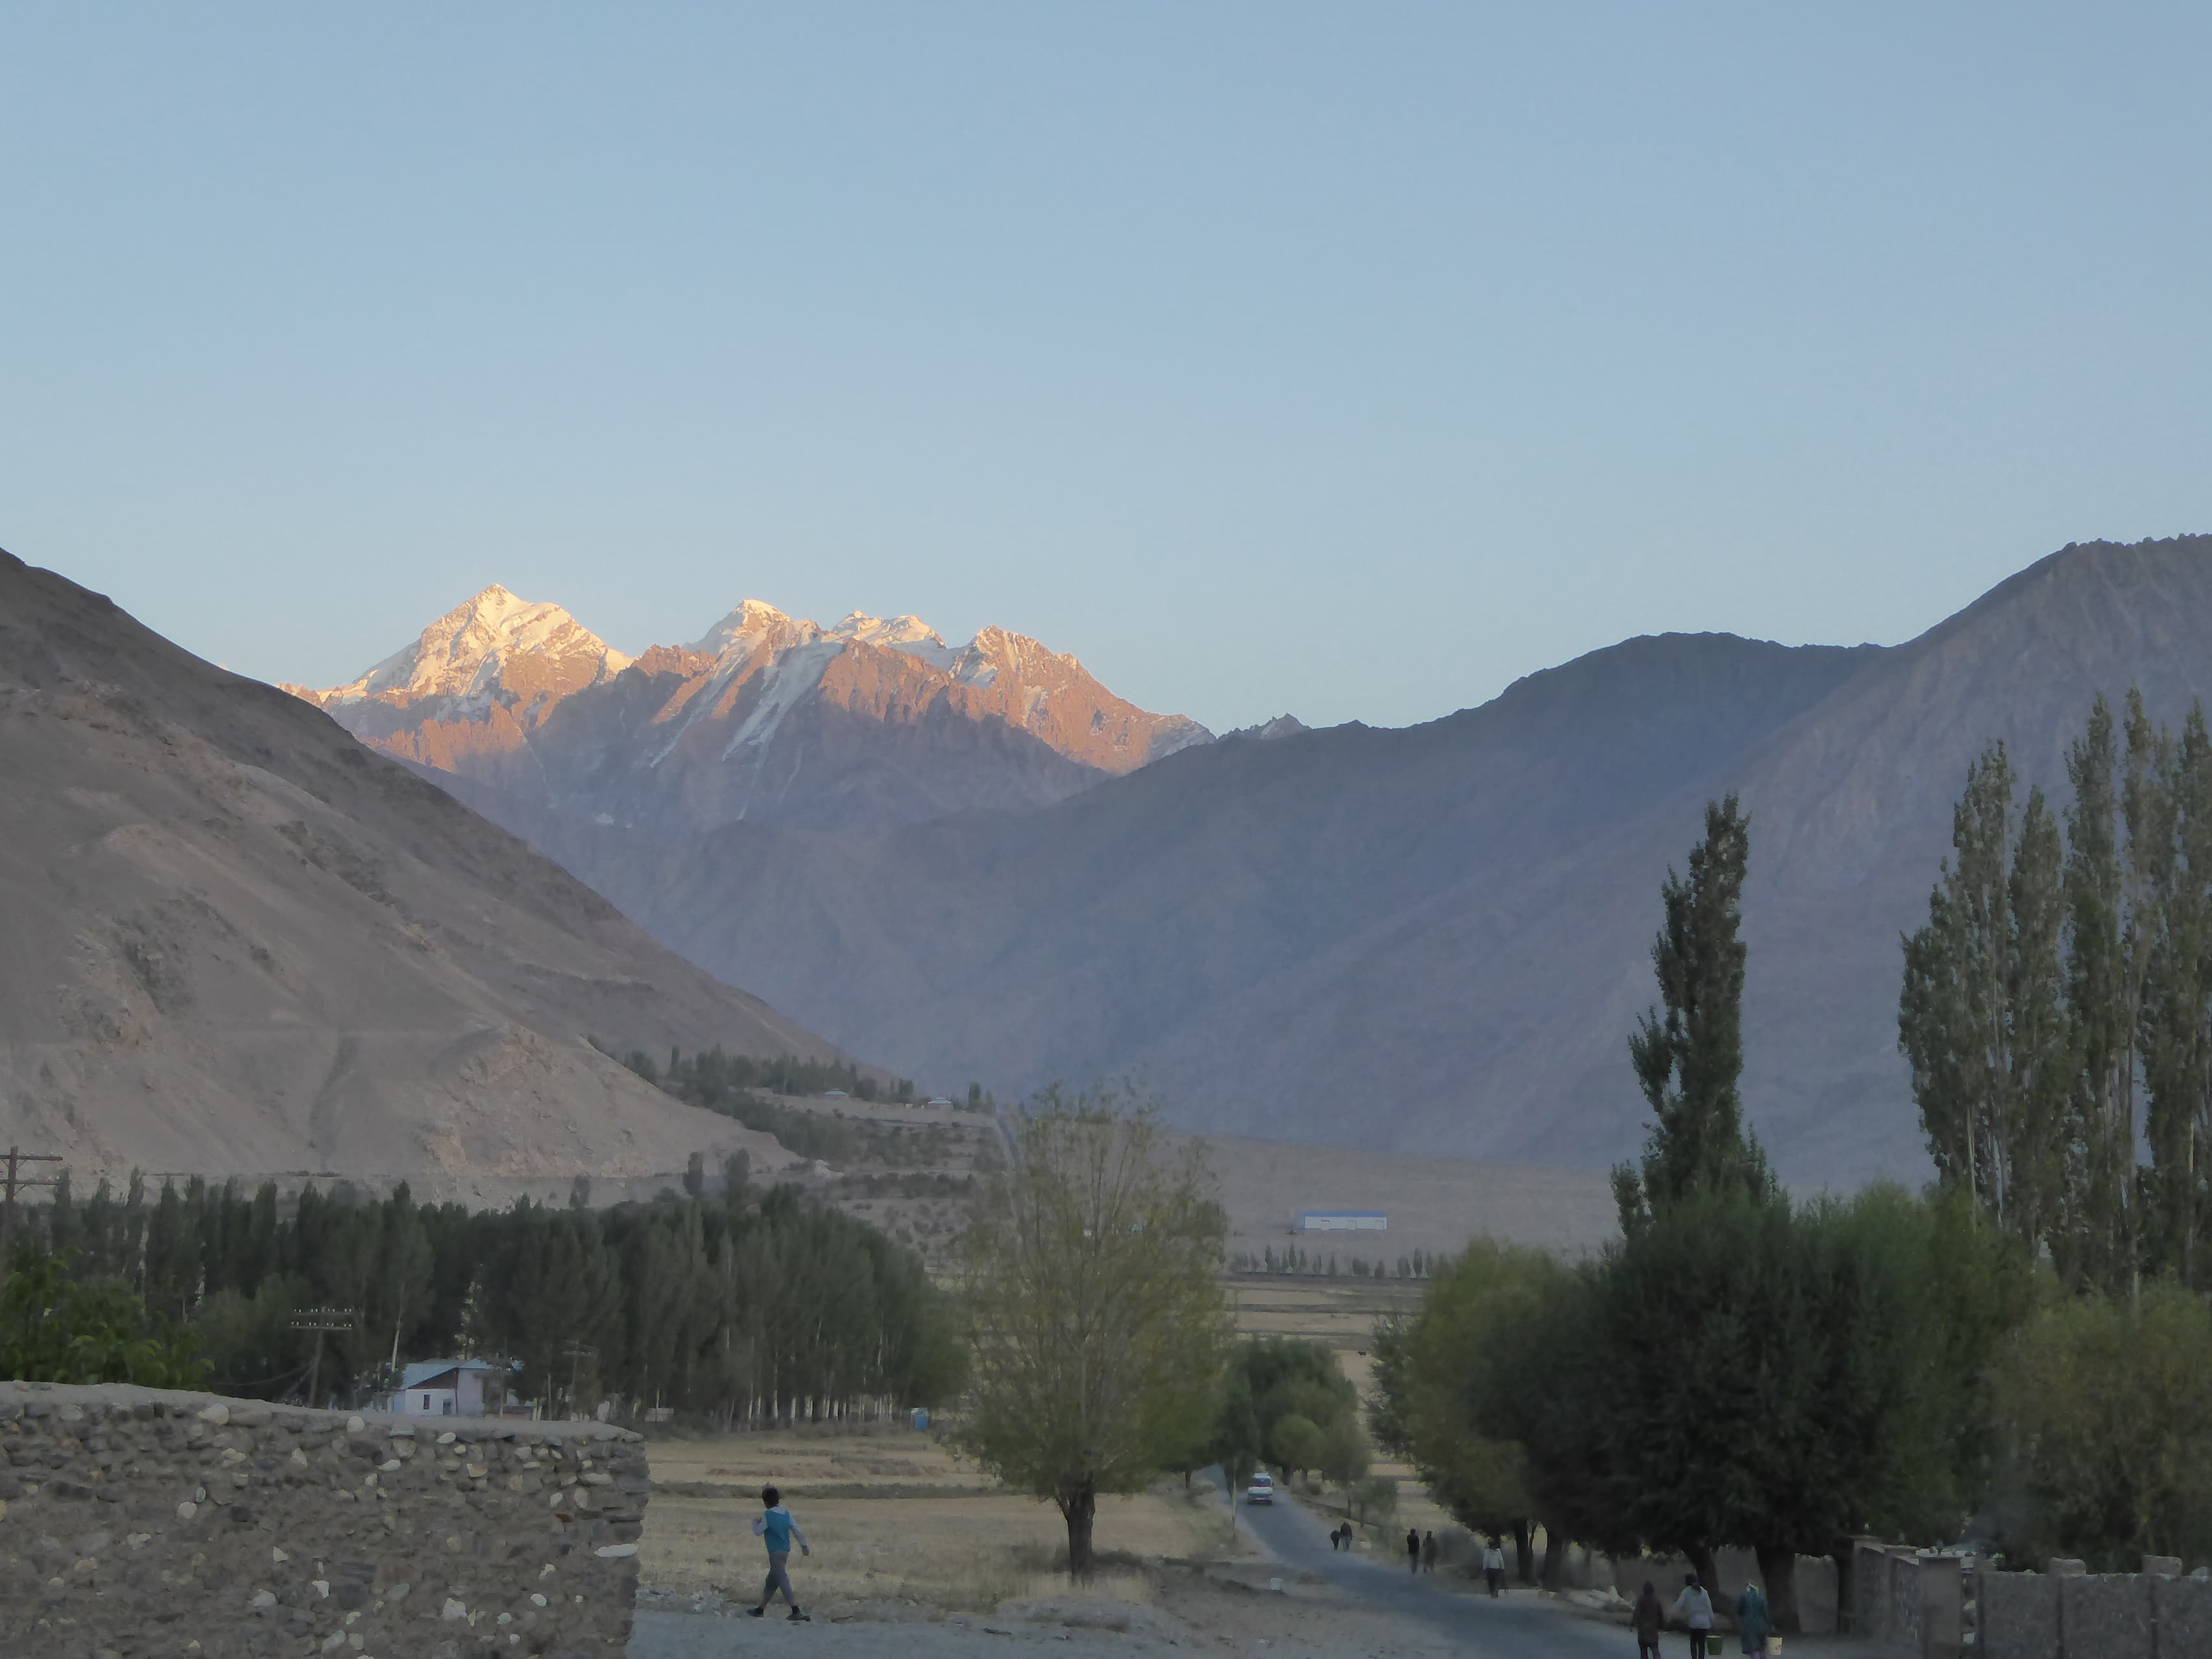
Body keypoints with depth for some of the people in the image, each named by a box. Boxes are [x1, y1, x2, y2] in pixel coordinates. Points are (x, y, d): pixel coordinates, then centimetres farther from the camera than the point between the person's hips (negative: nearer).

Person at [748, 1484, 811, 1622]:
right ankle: (761, 1609, 29)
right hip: (786, 1551, 9)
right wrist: (804, 1546, 8)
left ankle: (796, 1611, -19)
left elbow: (758, 1532, -3)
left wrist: (755, 1522, 17)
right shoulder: (787, 1514, 7)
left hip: (775, 1552, -9)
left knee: (783, 1581, -11)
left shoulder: (768, 1516, -13)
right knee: (771, 1581, 18)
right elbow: (796, 1530, 5)